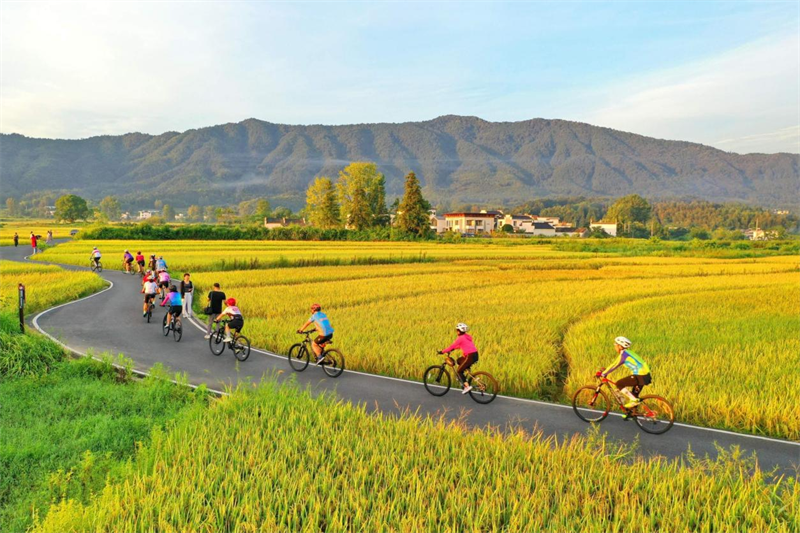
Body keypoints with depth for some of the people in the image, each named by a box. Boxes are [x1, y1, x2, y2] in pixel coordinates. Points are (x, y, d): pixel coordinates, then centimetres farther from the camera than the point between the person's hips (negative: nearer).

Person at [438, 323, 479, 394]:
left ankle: (467, 386, -10)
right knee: (458, 361, 27)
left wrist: (442, 351, -4)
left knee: (458, 371, 0)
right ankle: (463, 378, 25)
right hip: (475, 354, 9)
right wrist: (452, 349, 25)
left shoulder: (460, 338, -10)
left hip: (471, 356, -9)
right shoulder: (467, 336, 16)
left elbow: (452, 346, -10)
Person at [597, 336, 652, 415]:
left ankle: (634, 400, -6)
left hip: (640, 376, -10)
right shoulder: (627, 353, 16)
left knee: (619, 384, -5)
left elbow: (614, 365, -12)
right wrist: (605, 371, 22)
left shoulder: (623, 354, -11)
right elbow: (615, 365, 23)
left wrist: (602, 374, -6)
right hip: (645, 375, 10)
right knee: (634, 394, 19)